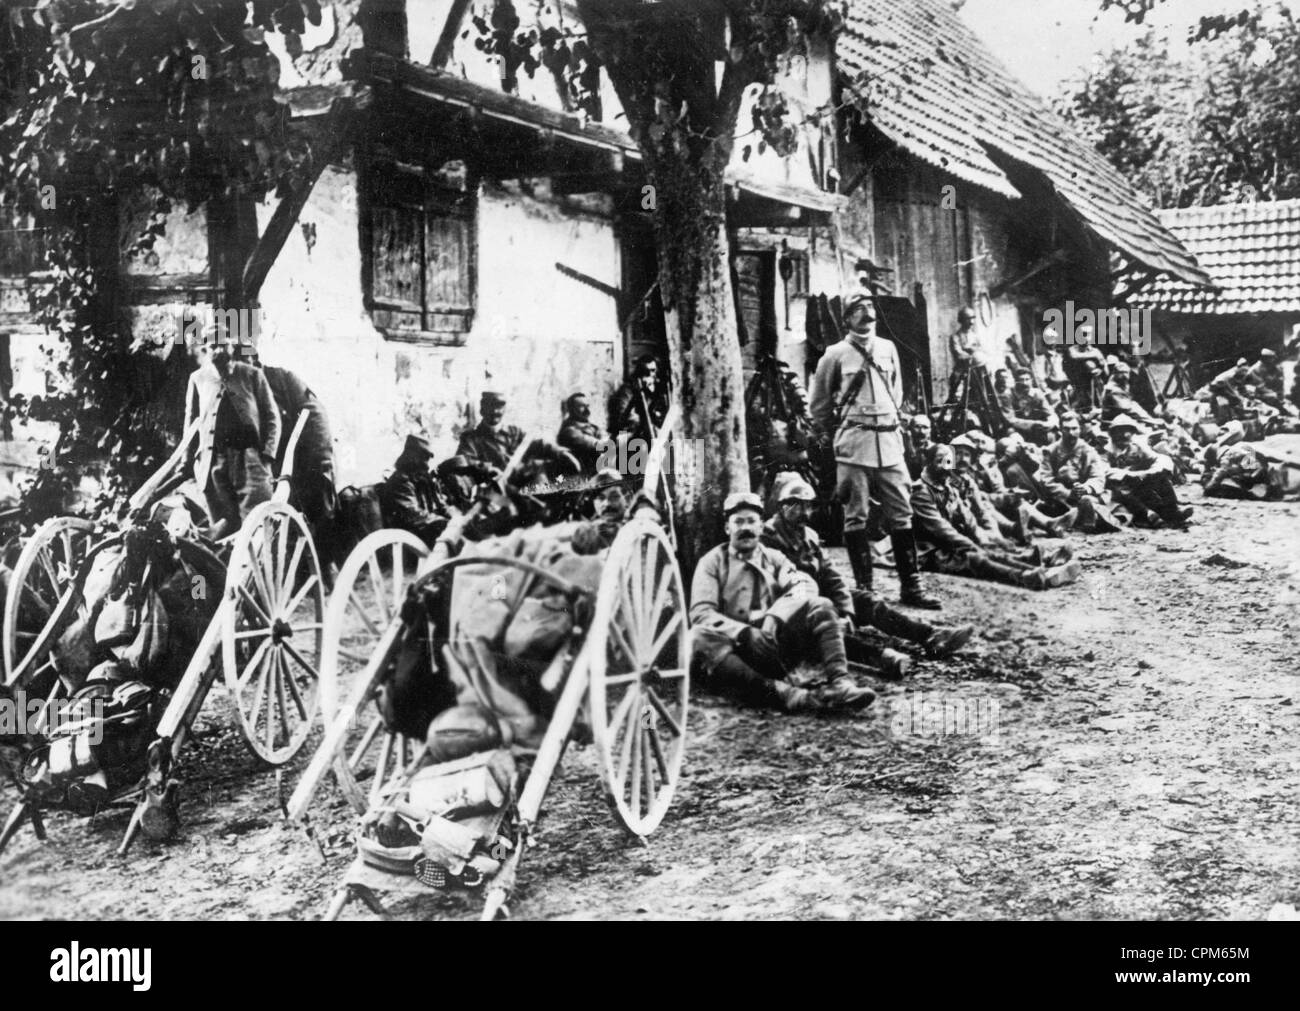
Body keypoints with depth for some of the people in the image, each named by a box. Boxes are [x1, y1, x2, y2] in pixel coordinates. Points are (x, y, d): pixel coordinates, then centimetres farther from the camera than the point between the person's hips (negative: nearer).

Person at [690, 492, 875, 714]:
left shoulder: (774, 558, 18)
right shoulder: (712, 562, 10)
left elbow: (804, 585, -2)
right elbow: (701, 612, -5)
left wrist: (774, 617, -23)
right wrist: (745, 633, -23)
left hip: (775, 644, 3)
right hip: (737, 649, -3)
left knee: (820, 607, -17)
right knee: (699, 636, -35)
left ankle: (839, 683, -37)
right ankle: (782, 693, -49)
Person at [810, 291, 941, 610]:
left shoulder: (888, 349, 11)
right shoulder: (836, 354, 0)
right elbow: (819, 403, 8)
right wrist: (830, 434, 10)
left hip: (889, 441, 4)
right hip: (854, 443, -4)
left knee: (901, 514, 3)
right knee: (856, 516, 0)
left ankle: (911, 586, 8)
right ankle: (863, 587, 6)